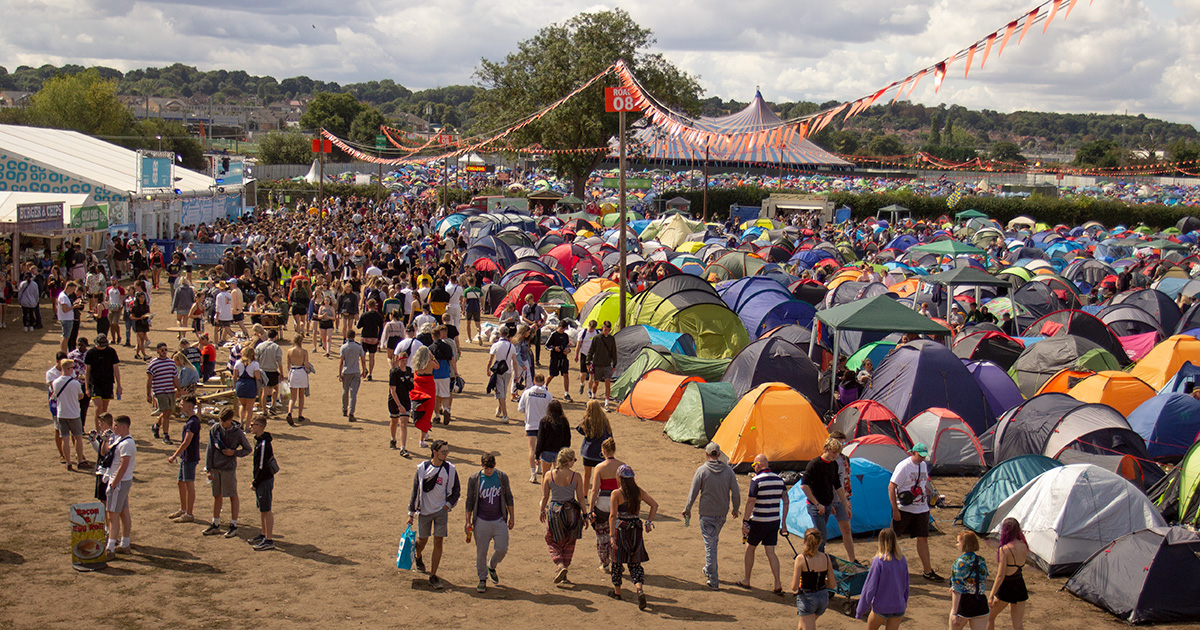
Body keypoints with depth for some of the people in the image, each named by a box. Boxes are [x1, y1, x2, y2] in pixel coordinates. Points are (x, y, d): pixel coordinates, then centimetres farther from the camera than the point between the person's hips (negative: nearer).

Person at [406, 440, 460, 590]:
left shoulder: (450, 469, -4)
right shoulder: (422, 468, -7)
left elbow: (456, 491, 8)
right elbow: (415, 490, 1)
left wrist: (448, 505, -4)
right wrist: (411, 513, 2)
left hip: (441, 510, 0)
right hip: (424, 510, 0)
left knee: (438, 542, -4)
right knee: (422, 541, 10)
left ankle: (433, 576, 2)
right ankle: (417, 557, 46)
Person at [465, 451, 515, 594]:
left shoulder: (502, 477, -1)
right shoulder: (474, 479, -5)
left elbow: (509, 498, 9)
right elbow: (470, 501, 3)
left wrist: (512, 517, 8)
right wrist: (468, 521, 2)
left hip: (499, 520, 1)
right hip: (481, 521, -1)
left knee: (502, 549, -2)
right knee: (481, 552, 3)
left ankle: (492, 566, 29)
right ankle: (482, 579, 20)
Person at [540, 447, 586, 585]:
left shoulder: (549, 475, -9)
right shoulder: (576, 476, -11)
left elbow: (544, 497, -2)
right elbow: (580, 498, -6)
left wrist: (542, 511, 14)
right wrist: (585, 515, 6)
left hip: (554, 510, 0)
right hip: (571, 510, 0)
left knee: (553, 542, 17)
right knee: (568, 543, 17)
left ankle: (560, 566, -7)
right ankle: (563, 576, 21)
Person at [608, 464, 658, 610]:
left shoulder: (616, 494, -11)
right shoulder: (639, 492, 2)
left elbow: (613, 515, -16)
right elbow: (654, 505, 1)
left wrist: (612, 535, -17)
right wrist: (649, 522, 5)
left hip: (621, 528, -3)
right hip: (636, 528, 4)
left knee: (617, 561, 15)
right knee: (635, 563, 8)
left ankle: (617, 591, 29)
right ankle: (640, 589, -15)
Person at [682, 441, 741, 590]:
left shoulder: (702, 470, -11)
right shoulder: (728, 470, -3)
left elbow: (693, 493, -8)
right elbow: (736, 492, 1)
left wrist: (687, 509, 6)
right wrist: (735, 509, 17)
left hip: (706, 514, -4)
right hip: (722, 514, 4)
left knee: (710, 545, 0)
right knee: (714, 541, 24)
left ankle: (713, 580, 1)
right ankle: (709, 569, 38)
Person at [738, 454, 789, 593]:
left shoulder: (756, 480, -13)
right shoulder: (779, 479, 4)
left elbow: (750, 503, -15)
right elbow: (785, 501, 7)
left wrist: (745, 521, -9)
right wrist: (783, 523, 13)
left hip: (758, 522, -5)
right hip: (774, 521, 5)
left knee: (750, 548, 13)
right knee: (770, 552, 8)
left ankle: (746, 581, 22)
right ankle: (777, 584, -1)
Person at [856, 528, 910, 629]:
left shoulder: (879, 561, -15)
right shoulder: (902, 560, -2)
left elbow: (870, 588, -12)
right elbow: (906, 586, 10)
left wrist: (859, 611, -3)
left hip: (881, 607, -4)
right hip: (899, 607, 4)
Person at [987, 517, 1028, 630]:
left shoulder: (1004, 550, -20)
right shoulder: (1023, 546, -3)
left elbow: (1000, 576, -19)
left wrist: (991, 595, -13)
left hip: (1005, 587, -6)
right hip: (1020, 586, 6)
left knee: (989, 617, 17)